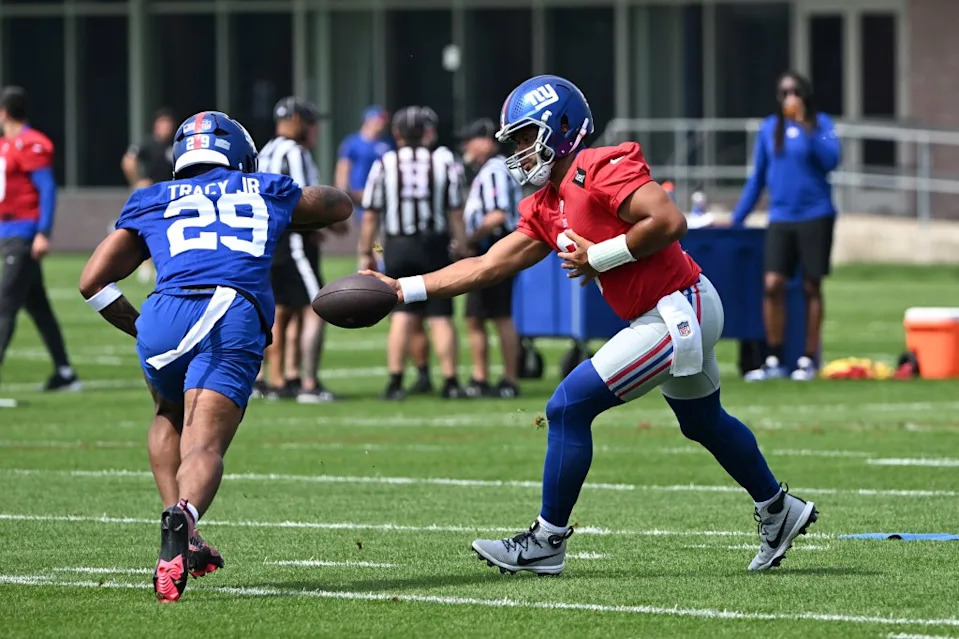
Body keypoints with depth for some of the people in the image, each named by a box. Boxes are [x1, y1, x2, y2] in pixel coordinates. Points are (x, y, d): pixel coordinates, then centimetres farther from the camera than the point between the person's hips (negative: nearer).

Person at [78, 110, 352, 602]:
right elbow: (340, 206, 50)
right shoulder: (264, 192, 29)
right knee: (205, 444, -11)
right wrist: (278, 212, 68)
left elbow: (93, 281, 22)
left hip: (165, 318, 2)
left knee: (171, 415, 31)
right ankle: (181, 520, -43)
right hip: (237, 321, -2)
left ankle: (178, 528, 17)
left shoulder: (151, 203, 28)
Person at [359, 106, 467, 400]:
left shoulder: (384, 165, -3)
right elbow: (455, 211, -1)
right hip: (434, 245, 0)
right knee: (441, 317, 4)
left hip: (398, 246, 0)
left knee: (402, 315, 6)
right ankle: (450, 382, 4)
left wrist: (365, 252, 8)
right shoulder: (444, 162, -2)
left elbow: (371, 214, -2)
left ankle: (395, 382, 2)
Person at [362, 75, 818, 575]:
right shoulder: (546, 209, 12)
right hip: (683, 311, 10)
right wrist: (405, 289, 7)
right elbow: (487, 267, 12)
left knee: (569, 407, -9)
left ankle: (548, 543, 0)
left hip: (679, 313, -10)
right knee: (704, 422, 29)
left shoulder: (601, 171, -17)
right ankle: (778, 512, 47)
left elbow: (669, 220, -26)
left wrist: (600, 257, -18)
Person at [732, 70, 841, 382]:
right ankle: (774, 360, -1)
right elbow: (757, 178, 15)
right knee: (773, 285, -9)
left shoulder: (820, 123, 2)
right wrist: (736, 219, 14)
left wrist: (806, 127, -19)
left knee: (811, 287, 2)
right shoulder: (768, 129, 9)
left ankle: (809, 359, 10)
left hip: (815, 216, -2)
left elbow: (831, 160, -15)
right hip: (780, 218, 2)